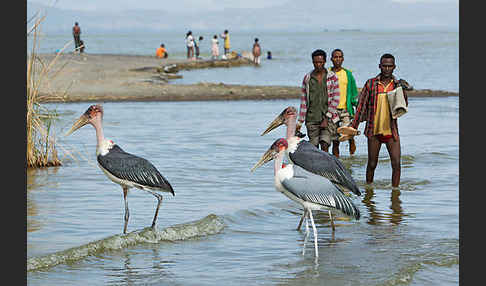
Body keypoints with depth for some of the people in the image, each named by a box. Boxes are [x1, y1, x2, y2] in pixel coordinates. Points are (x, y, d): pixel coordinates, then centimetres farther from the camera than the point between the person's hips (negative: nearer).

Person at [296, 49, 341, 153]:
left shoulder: (332, 77, 1)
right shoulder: (307, 78, 7)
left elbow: (335, 99, -2)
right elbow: (304, 100, 9)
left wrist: (327, 118, -10)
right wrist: (300, 121, 6)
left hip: (328, 118, -2)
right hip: (311, 119, 2)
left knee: (324, 145, -15)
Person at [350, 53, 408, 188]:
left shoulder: (397, 85, 4)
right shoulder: (371, 84, 0)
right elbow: (361, 106, 4)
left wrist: (403, 90, -19)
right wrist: (353, 127, 0)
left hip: (391, 131, 1)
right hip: (374, 131, -1)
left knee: (396, 163, -8)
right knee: (372, 164, 8)